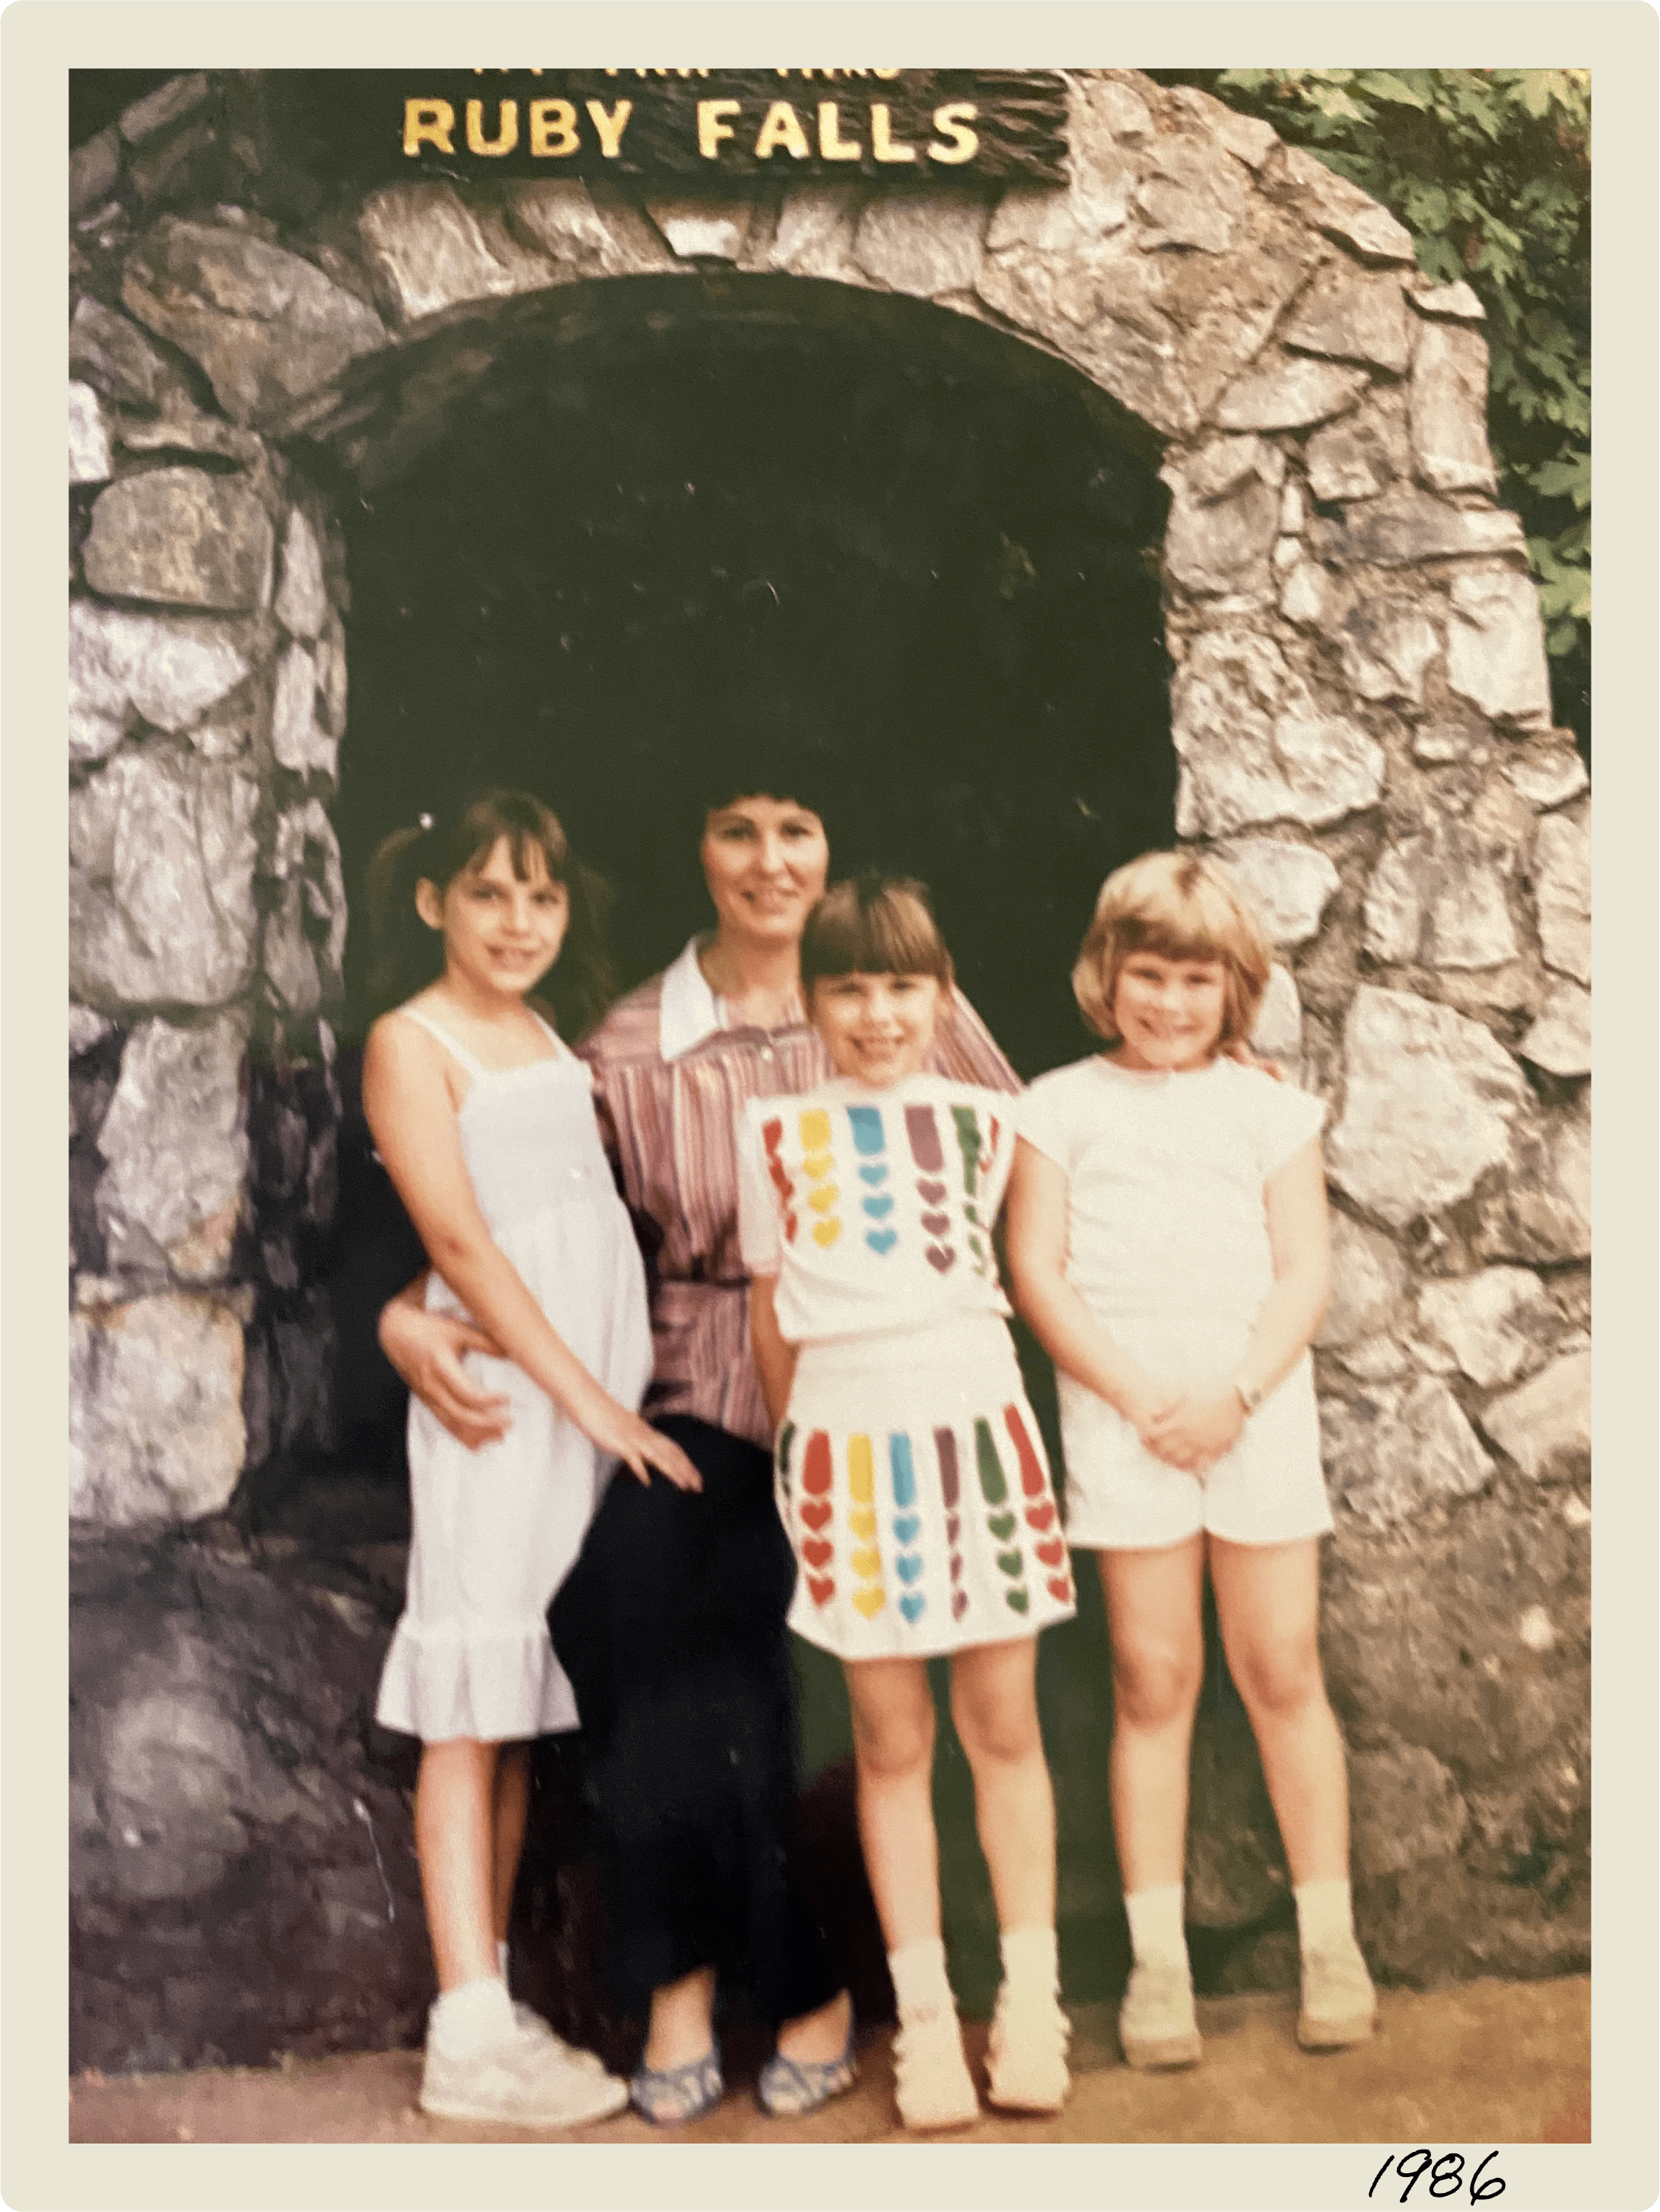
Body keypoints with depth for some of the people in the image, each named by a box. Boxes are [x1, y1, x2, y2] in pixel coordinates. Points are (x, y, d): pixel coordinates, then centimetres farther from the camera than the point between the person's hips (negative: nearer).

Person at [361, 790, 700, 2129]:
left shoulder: (547, 1038, 17)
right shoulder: (412, 1043, -4)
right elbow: (460, 1239, -11)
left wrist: (627, 1391, 6)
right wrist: (593, 1401, -14)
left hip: (597, 1401, 7)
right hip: (500, 1401, -7)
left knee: (523, 1710, 10)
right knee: (472, 1707, -3)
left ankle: (492, 2003, 18)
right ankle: (469, 2038, 3)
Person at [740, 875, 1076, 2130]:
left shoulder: (985, 1122, 7)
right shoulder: (779, 1133, 4)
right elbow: (772, 1312, 9)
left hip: (977, 1425, 1)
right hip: (850, 1445, -1)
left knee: (1004, 1725, 7)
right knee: (891, 1743, 6)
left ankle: (1030, 2003, 19)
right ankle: (926, 2017, 16)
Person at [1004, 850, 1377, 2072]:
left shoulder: (1268, 1106, 9)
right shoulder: (1061, 1106, 6)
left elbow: (1304, 1271, 3)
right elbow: (1036, 1269, -1)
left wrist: (1236, 1394, -11)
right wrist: (1135, 1394, -10)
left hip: (1259, 1406, 1)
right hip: (1123, 1413, -1)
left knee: (1281, 1666, 4)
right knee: (1153, 1676, 2)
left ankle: (1330, 1937, 18)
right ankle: (1158, 1959, 12)